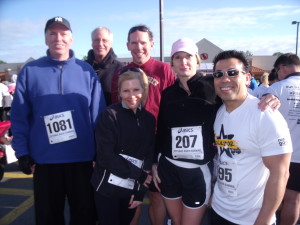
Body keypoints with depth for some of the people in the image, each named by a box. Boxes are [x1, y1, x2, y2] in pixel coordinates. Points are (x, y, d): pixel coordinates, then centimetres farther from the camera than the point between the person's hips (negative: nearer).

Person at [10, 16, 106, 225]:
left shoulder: (86, 71, 1)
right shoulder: (30, 71, 1)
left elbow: (98, 115, 0)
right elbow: (19, 117, 1)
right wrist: (22, 152, -2)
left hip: (82, 158, 0)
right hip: (44, 159, 1)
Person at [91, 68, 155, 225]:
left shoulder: (149, 119, 4)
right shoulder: (110, 115, -10)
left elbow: (149, 155, 5)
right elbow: (105, 156, -16)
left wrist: (140, 191, 0)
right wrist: (138, 174, -14)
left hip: (133, 188, 4)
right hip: (108, 186, -4)